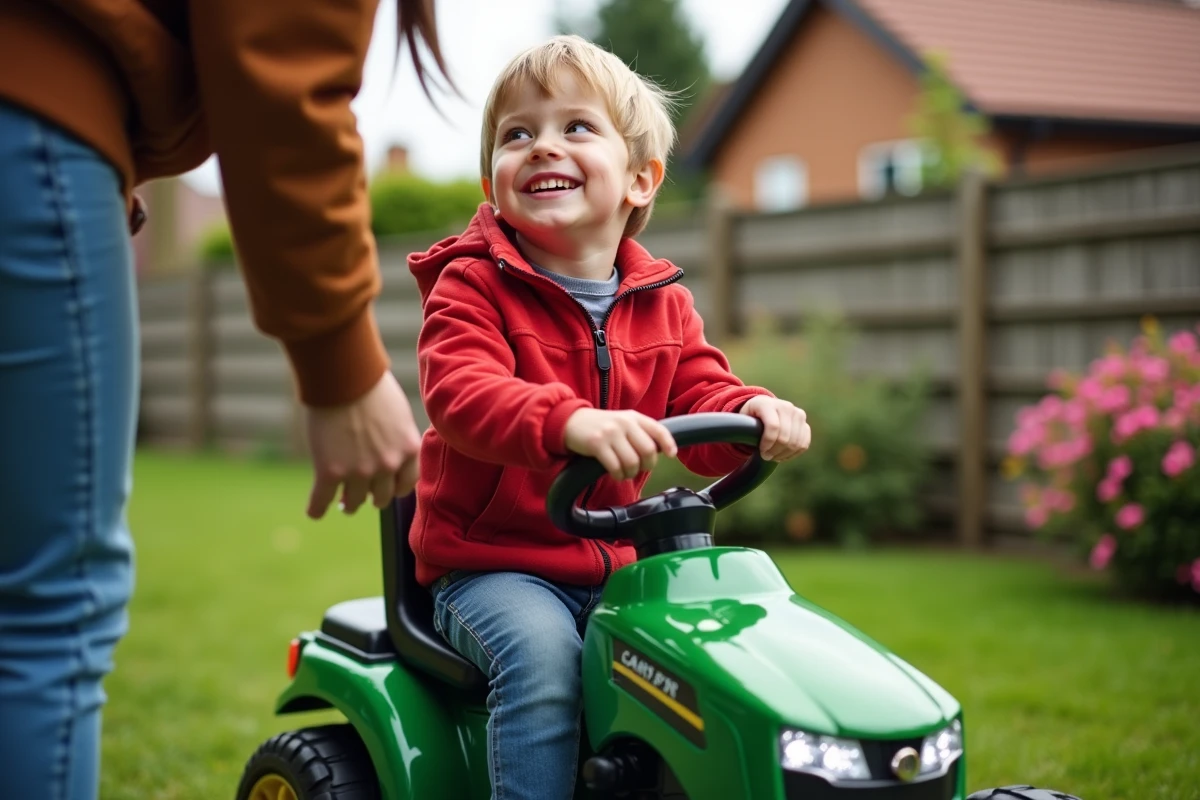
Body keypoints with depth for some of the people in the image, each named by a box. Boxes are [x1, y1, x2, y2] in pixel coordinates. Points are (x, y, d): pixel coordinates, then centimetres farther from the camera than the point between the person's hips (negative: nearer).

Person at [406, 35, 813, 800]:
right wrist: (573, 423, -45)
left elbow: (700, 399, 5)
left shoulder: (663, 305, 8)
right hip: (490, 563, -4)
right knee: (542, 654, -31)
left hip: (609, 565, 4)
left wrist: (754, 412, -22)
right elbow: (462, 394, -25)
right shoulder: (473, 285, -8)